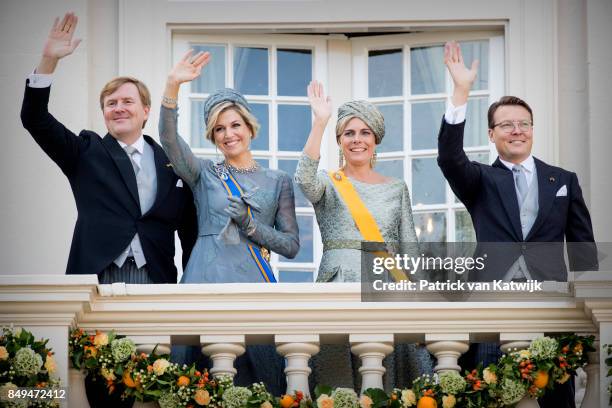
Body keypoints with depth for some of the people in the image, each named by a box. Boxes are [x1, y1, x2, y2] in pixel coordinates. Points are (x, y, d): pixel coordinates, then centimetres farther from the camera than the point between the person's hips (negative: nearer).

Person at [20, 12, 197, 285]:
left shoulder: (171, 162, 12)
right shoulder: (87, 152, 11)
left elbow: (189, 231, 15)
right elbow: (35, 120, 1)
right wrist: (49, 60, -9)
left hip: (156, 281, 1)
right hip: (97, 280, -1)